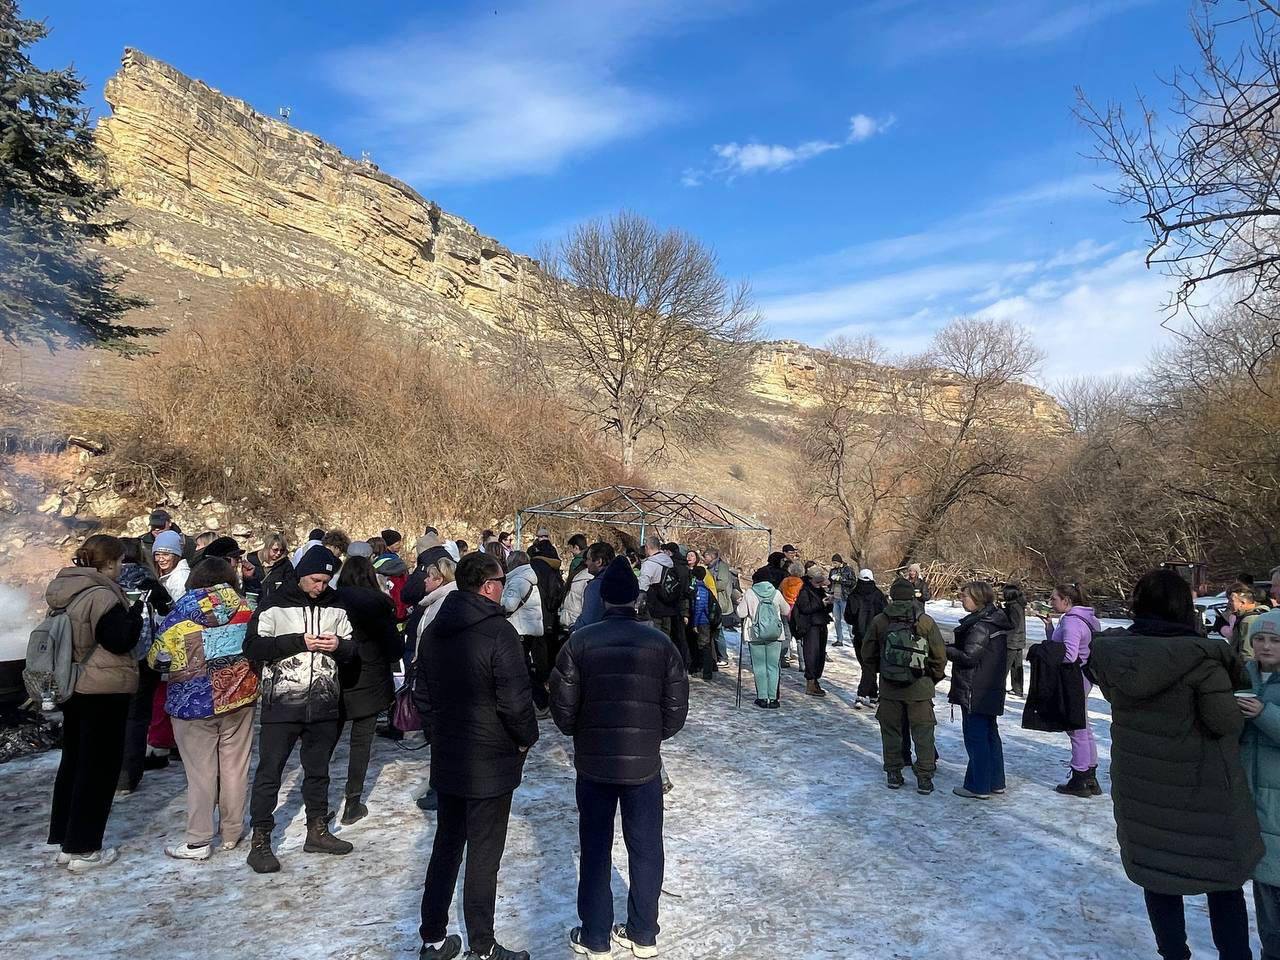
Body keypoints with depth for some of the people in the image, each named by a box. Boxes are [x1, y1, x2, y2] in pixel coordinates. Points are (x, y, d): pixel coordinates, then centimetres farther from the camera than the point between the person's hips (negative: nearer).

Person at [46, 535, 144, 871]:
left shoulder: (65, 591, 8)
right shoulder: (102, 595, -20)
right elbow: (121, 641, -21)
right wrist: (136, 610, -9)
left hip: (73, 688, 9)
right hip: (104, 691, -9)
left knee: (73, 760, 18)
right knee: (99, 767, 1)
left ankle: (64, 841, 26)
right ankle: (83, 849, 8)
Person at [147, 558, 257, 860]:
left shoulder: (185, 607, -7)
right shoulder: (243, 606, -1)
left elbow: (158, 655, -1)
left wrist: (155, 660, 22)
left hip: (195, 702, -2)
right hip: (240, 698, 3)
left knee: (200, 772, 6)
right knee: (235, 767, 12)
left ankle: (198, 842, 15)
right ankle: (232, 832, 25)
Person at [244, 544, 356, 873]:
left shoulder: (336, 606, 5)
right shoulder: (275, 605, -6)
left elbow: (351, 648, 11)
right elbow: (253, 647, -11)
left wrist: (339, 645, -12)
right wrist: (298, 641, -20)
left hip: (324, 704, 4)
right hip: (282, 703, -4)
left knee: (318, 771, 16)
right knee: (269, 773, 4)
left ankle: (318, 832, 30)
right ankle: (260, 842, 17)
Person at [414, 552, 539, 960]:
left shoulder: (433, 631, 4)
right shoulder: (498, 631, -21)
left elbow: (422, 695, 11)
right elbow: (516, 701, -22)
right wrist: (527, 738, -5)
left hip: (446, 760, 7)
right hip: (491, 765, -7)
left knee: (446, 846, 19)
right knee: (483, 857, 5)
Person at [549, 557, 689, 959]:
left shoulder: (580, 641, -9)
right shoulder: (661, 643, -6)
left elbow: (563, 706, -6)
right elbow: (676, 708, -3)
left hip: (593, 761, 0)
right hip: (644, 762, 1)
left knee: (595, 850, 14)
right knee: (646, 850, 15)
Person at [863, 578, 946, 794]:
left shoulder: (879, 621, -5)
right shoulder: (926, 622, -7)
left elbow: (867, 656, 3)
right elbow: (940, 656, -2)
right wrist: (934, 678, 14)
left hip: (889, 687, 1)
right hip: (920, 687, -1)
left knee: (891, 730, 13)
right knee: (923, 732, 9)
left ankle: (893, 774, 19)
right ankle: (924, 778, 11)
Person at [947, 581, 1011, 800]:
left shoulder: (979, 626, -21)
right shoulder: (995, 621, 10)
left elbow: (969, 657, -22)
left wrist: (945, 649, -11)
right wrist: (952, 647, 6)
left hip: (975, 692, -10)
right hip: (992, 690, 10)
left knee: (975, 737, -1)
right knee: (990, 734, 18)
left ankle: (978, 787, 6)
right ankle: (995, 782, 29)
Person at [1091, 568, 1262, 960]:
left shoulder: (1114, 652, -7)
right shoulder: (1200, 657, -20)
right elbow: (1227, 722, -15)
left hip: (1140, 789, 4)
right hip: (1202, 788, -3)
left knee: (1156, 874, 17)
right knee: (1223, 880, 16)